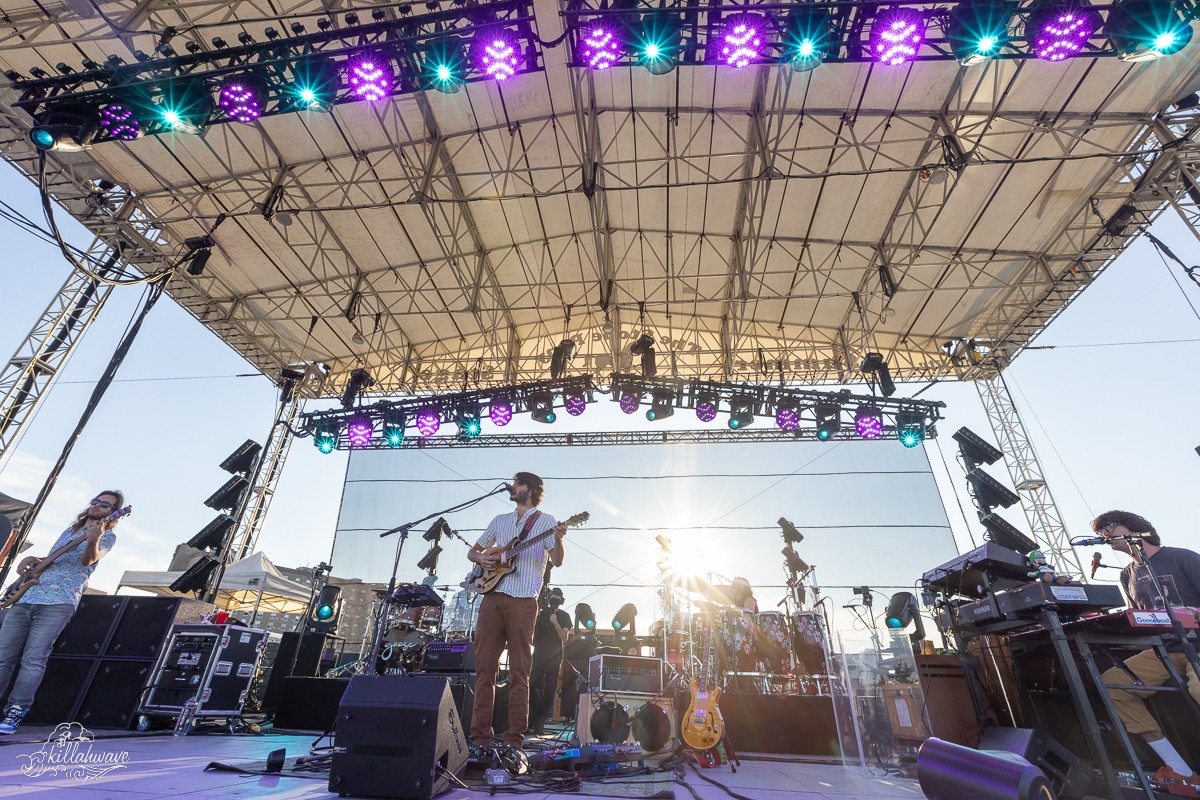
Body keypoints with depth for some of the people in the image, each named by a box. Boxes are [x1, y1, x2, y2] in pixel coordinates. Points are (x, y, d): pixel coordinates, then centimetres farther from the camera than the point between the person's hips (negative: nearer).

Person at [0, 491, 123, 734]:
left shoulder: (107, 536, 2)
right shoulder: (69, 530, 23)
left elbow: (88, 559, -17)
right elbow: (50, 560, 31)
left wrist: (92, 541, -39)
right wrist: (33, 560, 8)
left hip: (58, 604, -6)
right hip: (25, 598, 7)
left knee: (33, 659, -11)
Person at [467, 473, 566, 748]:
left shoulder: (545, 521, 6)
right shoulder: (500, 520, 20)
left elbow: (557, 561, -5)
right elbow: (472, 551, 24)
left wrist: (558, 539, -25)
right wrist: (481, 557, 1)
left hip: (523, 601, -4)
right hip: (492, 597, 5)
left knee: (519, 670, -1)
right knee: (484, 666, 5)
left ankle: (515, 738, 7)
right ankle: (480, 734, 13)